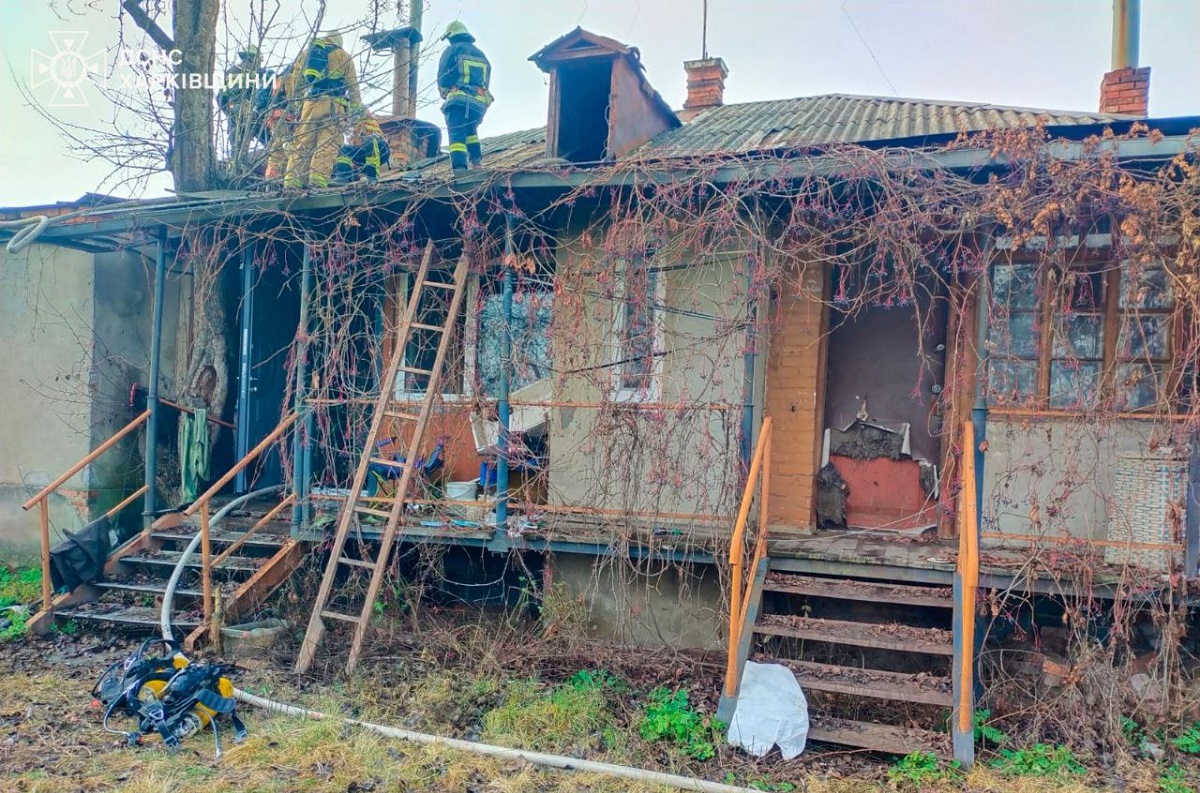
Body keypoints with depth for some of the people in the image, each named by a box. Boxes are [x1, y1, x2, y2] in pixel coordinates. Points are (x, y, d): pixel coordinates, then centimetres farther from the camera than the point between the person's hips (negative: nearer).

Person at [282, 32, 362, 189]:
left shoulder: (305, 53, 24)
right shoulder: (343, 55, 15)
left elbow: (295, 83, 18)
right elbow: (353, 87, 8)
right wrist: (356, 110, 8)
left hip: (308, 103, 3)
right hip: (332, 105, -3)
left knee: (301, 144, 2)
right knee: (327, 146, -10)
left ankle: (291, 184, -6)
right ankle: (317, 183, -22)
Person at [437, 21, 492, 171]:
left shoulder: (453, 49, 5)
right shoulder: (481, 54, 23)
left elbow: (442, 76, -1)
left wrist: (444, 93, 15)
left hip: (458, 100, -5)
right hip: (480, 102, 5)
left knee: (457, 135, -11)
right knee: (470, 129, 28)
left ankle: (459, 167, -28)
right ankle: (476, 158, 11)